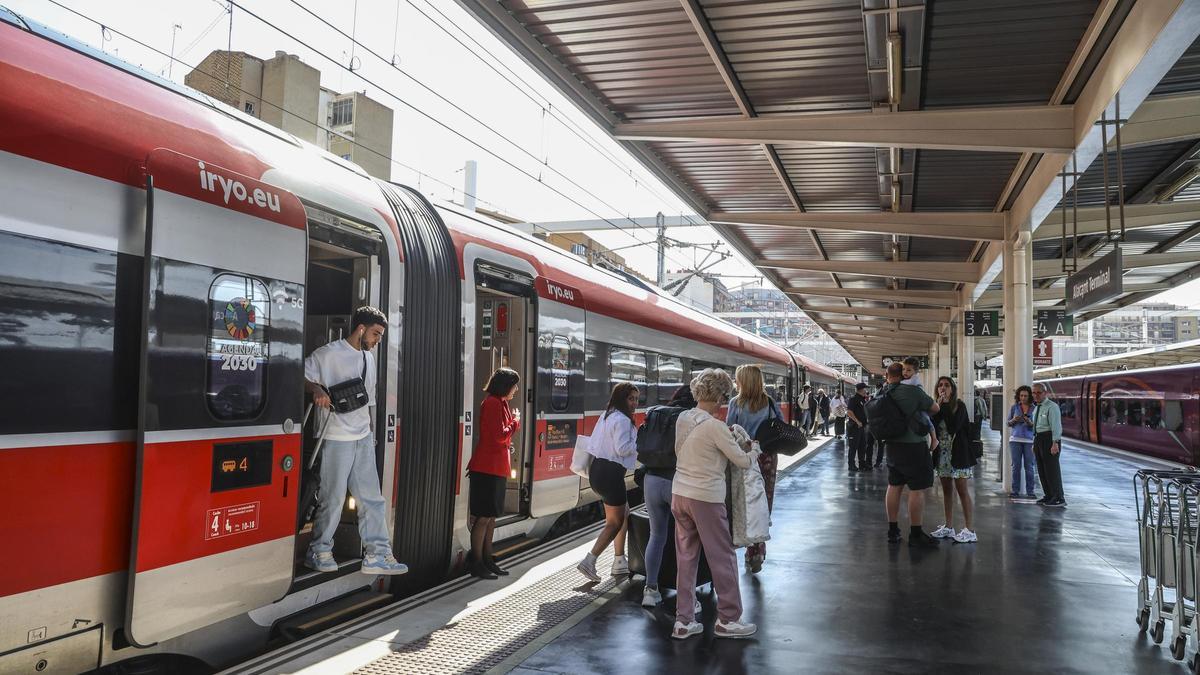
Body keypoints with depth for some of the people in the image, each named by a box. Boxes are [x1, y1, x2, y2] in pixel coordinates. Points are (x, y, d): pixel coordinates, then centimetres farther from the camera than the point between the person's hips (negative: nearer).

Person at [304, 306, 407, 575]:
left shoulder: (368, 357, 15)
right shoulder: (329, 354, -8)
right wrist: (316, 388, -27)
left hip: (364, 438, 7)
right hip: (337, 439, -7)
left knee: (372, 498, 6)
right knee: (333, 498, 1)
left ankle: (377, 554, 11)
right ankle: (319, 552, 18)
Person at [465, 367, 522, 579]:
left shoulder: (500, 403, 17)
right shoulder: (493, 403, -14)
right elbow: (500, 435, -20)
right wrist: (516, 421, -5)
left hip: (497, 468, 10)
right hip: (488, 468, -10)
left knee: (492, 517, 15)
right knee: (484, 517, -5)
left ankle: (487, 560, 23)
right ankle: (476, 564, 2)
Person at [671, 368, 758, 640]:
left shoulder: (683, 419, 2)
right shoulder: (715, 427, -18)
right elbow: (743, 461, -10)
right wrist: (754, 449, 12)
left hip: (680, 493, 7)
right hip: (706, 498, -7)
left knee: (685, 558, 13)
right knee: (723, 558, 9)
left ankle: (683, 620, 18)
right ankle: (727, 619, 18)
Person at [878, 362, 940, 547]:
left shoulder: (880, 395, 2)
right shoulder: (913, 391, -16)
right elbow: (935, 408, -3)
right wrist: (923, 411, 16)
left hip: (892, 446, 7)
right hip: (913, 446, -7)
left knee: (894, 487, 13)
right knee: (917, 489, 0)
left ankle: (893, 530, 19)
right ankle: (916, 534, 4)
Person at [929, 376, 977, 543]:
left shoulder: (959, 405, -6)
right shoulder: (937, 406, 8)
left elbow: (954, 426, -20)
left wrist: (945, 406, -14)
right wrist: (938, 408, -11)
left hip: (958, 453, -6)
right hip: (942, 453, 6)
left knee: (962, 491, -6)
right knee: (946, 490, 10)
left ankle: (969, 530, -5)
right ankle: (948, 527, 17)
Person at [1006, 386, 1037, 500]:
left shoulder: (1034, 408, 4)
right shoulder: (1014, 407, 6)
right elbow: (1008, 424, 11)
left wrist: (1029, 422, -16)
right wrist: (1014, 420, -10)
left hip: (1029, 440, -1)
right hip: (1015, 439, 1)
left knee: (1029, 466, -2)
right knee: (1016, 466, 0)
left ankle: (1030, 491, 4)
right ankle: (1015, 490, 3)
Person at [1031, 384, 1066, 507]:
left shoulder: (1052, 407, -10)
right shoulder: (1036, 408, 17)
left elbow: (1056, 425, -18)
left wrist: (1055, 443, -25)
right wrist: (1035, 444, 18)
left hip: (1049, 438, -9)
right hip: (1038, 438, 9)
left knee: (1051, 468, -8)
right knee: (1041, 469, 12)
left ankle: (1059, 499, -4)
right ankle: (1048, 496, 21)